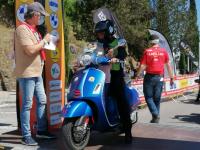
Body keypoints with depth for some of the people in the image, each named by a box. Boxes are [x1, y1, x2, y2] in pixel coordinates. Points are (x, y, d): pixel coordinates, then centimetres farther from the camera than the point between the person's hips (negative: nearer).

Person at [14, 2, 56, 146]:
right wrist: (44, 40, -12)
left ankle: (41, 130, 25)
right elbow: (30, 50, -23)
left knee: (42, 101, 14)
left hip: (36, 72, 10)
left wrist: (47, 43, 9)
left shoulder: (33, 29, 16)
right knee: (27, 105, -4)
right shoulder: (22, 29, -14)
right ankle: (26, 136, 5)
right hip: (27, 73, -10)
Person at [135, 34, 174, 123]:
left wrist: (137, 75, 4)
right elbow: (168, 65, 4)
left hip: (149, 77, -2)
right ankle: (156, 118, 15)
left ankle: (155, 114, -10)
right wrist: (171, 77, 11)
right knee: (157, 98, 11)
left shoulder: (147, 51, -4)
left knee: (149, 97, 7)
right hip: (159, 77, 3)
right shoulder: (163, 51, 3)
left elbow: (142, 66, -7)